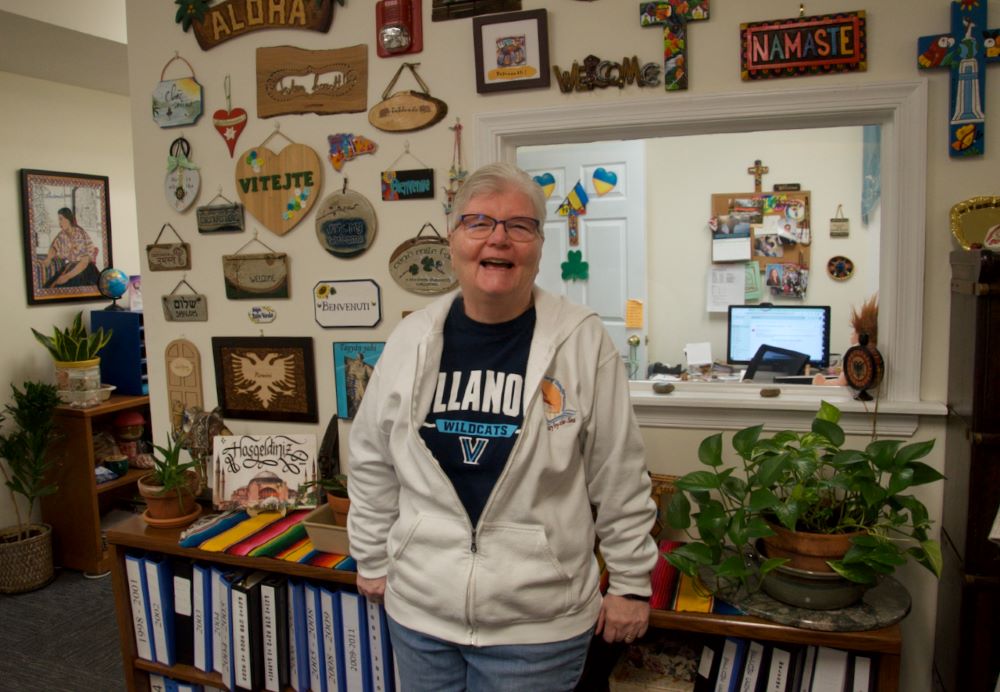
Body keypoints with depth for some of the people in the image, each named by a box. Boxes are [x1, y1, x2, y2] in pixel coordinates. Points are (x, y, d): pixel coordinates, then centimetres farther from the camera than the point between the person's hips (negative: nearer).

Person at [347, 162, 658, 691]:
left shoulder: (583, 341, -11)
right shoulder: (412, 339, -3)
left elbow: (619, 477, -5)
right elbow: (372, 462, 7)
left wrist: (630, 583, 0)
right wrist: (372, 560, 11)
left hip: (538, 626, -2)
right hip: (419, 611, 3)